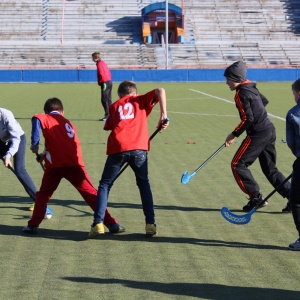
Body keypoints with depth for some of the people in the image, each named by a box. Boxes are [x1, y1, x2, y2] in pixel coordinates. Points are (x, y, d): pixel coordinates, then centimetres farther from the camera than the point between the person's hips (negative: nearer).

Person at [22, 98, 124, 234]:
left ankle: (33, 225, 9)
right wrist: (46, 154, 42)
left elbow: (37, 119, -13)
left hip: (56, 164, -3)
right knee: (91, 193, 6)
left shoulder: (46, 119, 11)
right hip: (75, 163, 3)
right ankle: (111, 224, 0)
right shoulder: (68, 123, 27)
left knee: (43, 194, 17)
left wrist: (34, 144, -8)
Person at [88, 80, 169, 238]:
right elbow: (160, 91, 8)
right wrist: (163, 116, 7)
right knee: (144, 183, 21)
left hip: (117, 148, 0)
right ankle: (150, 224, 14)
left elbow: (108, 126, 19)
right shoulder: (141, 100, 21)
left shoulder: (114, 106, 24)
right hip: (139, 148, 0)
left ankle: (98, 223, 1)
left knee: (105, 185, 14)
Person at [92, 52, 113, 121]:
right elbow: (109, 73, 21)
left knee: (104, 100, -9)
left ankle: (107, 115, -13)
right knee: (108, 100, 12)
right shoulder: (103, 63, 19)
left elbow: (101, 74, -19)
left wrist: (99, 82, -5)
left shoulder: (99, 64, -9)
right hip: (109, 82, 10)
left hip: (105, 83, -10)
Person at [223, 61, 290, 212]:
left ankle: (256, 198, -1)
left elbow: (248, 119, -20)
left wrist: (234, 135, -12)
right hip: (269, 130, 9)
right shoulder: (250, 87, 13)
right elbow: (264, 101, 29)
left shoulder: (241, 94, -15)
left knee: (238, 165, -1)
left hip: (258, 134, -9)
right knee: (270, 169, 13)